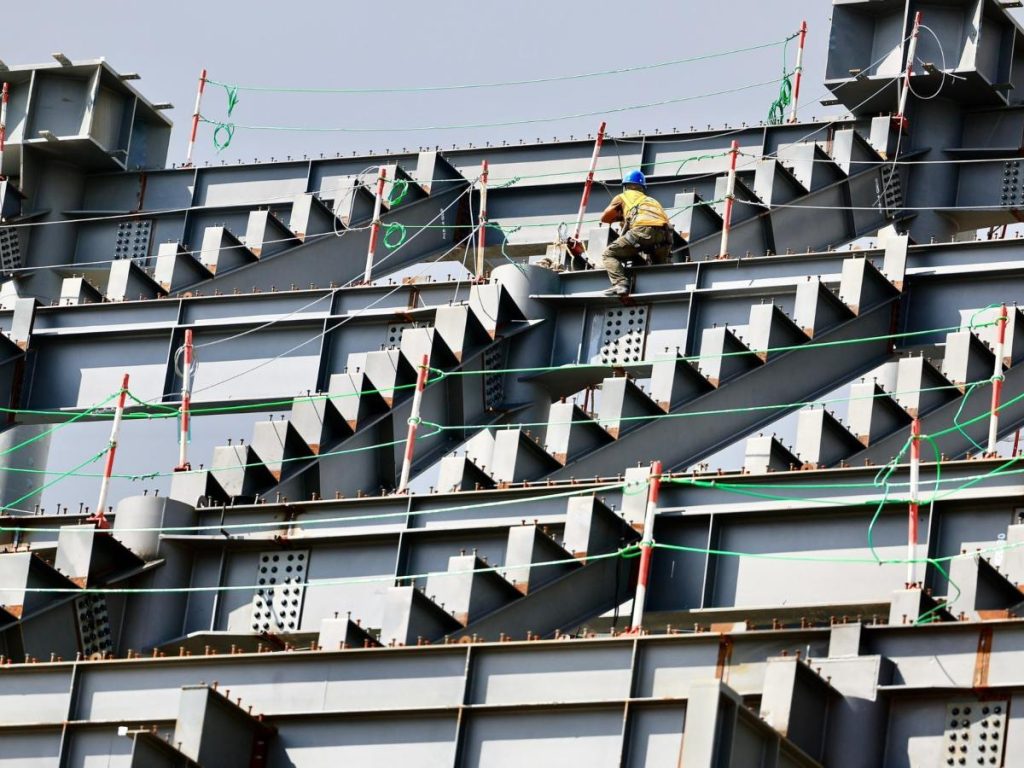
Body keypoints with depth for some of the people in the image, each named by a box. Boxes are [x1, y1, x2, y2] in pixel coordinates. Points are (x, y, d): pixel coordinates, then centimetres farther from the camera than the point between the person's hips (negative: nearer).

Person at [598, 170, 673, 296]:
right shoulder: (651, 200, 40)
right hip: (665, 232, 4)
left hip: (643, 230, -4)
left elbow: (604, 218, 30)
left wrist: (621, 217, 51)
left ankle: (620, 284, -19)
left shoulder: (623, 197, 28)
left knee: (609, 255, 4)